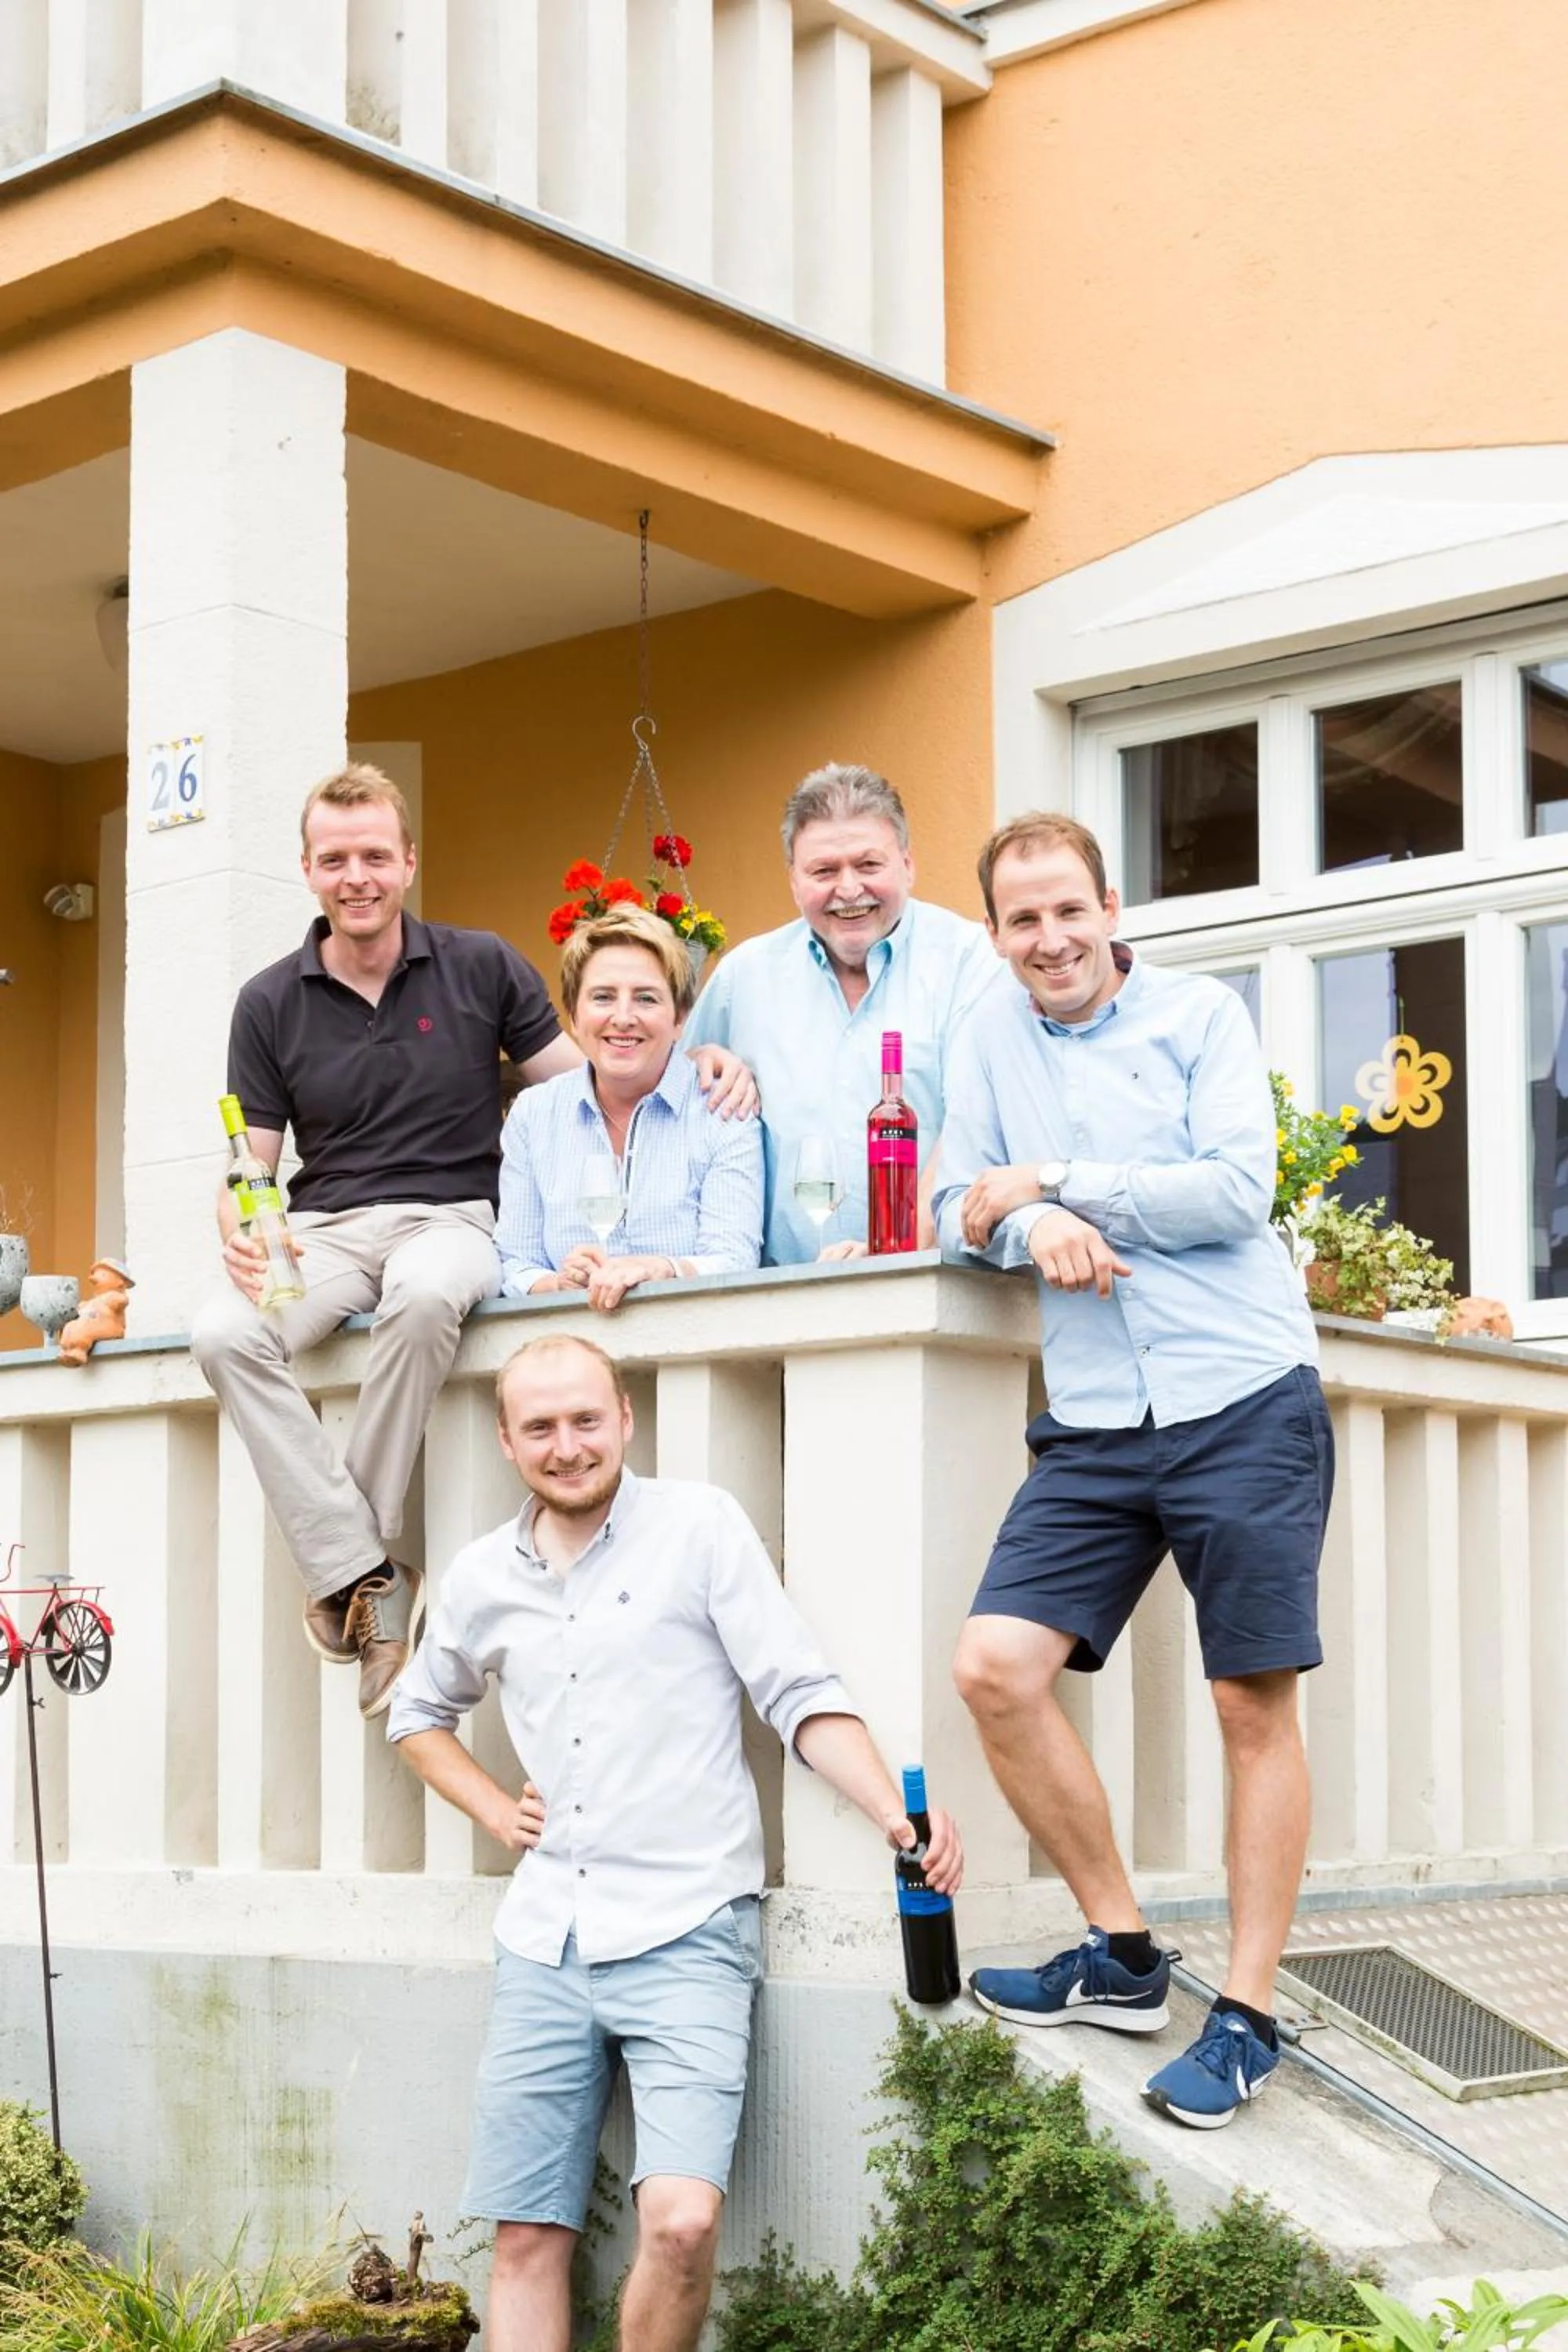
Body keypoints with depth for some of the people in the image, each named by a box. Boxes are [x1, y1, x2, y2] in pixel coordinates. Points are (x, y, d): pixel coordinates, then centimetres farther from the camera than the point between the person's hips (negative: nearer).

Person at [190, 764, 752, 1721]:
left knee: (424, 1293, -40)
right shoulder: (270, 1004, 10)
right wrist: (242, 1235, -13)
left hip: (452, 1218, -2)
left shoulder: (480, 966, 6)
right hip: (326, 1231, 2)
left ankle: (350, 1560, -24)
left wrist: (700, 1066, -11)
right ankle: (369, 1581, -27)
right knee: (224, 1331, -31)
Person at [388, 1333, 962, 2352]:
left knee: (683, 2222, -20)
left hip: (684, 1932, -4)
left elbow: (801, 1694, -8)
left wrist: (897, 1815, -23)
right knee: (528, 2240, 5)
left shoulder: (699, 1524, -3)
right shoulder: (481, 1578, 10)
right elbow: (418, 1714, 28)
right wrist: (494, 1810, 11)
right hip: (545, 1941, 4)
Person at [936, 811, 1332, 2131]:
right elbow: (960, 1214, 9)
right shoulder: (993, 1043, 13)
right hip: (1094, 1428, 4)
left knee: (1254, 1706, -1)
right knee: (996, 1666, -8)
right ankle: (1123, 1959, 8)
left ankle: (1248, 2014, 10)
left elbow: (1237, 1190, -10)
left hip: (1244, 1404, -4)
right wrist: (1029, 1224, -13)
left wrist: (1048, 1181, -9)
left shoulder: (1201, 1016, 2)